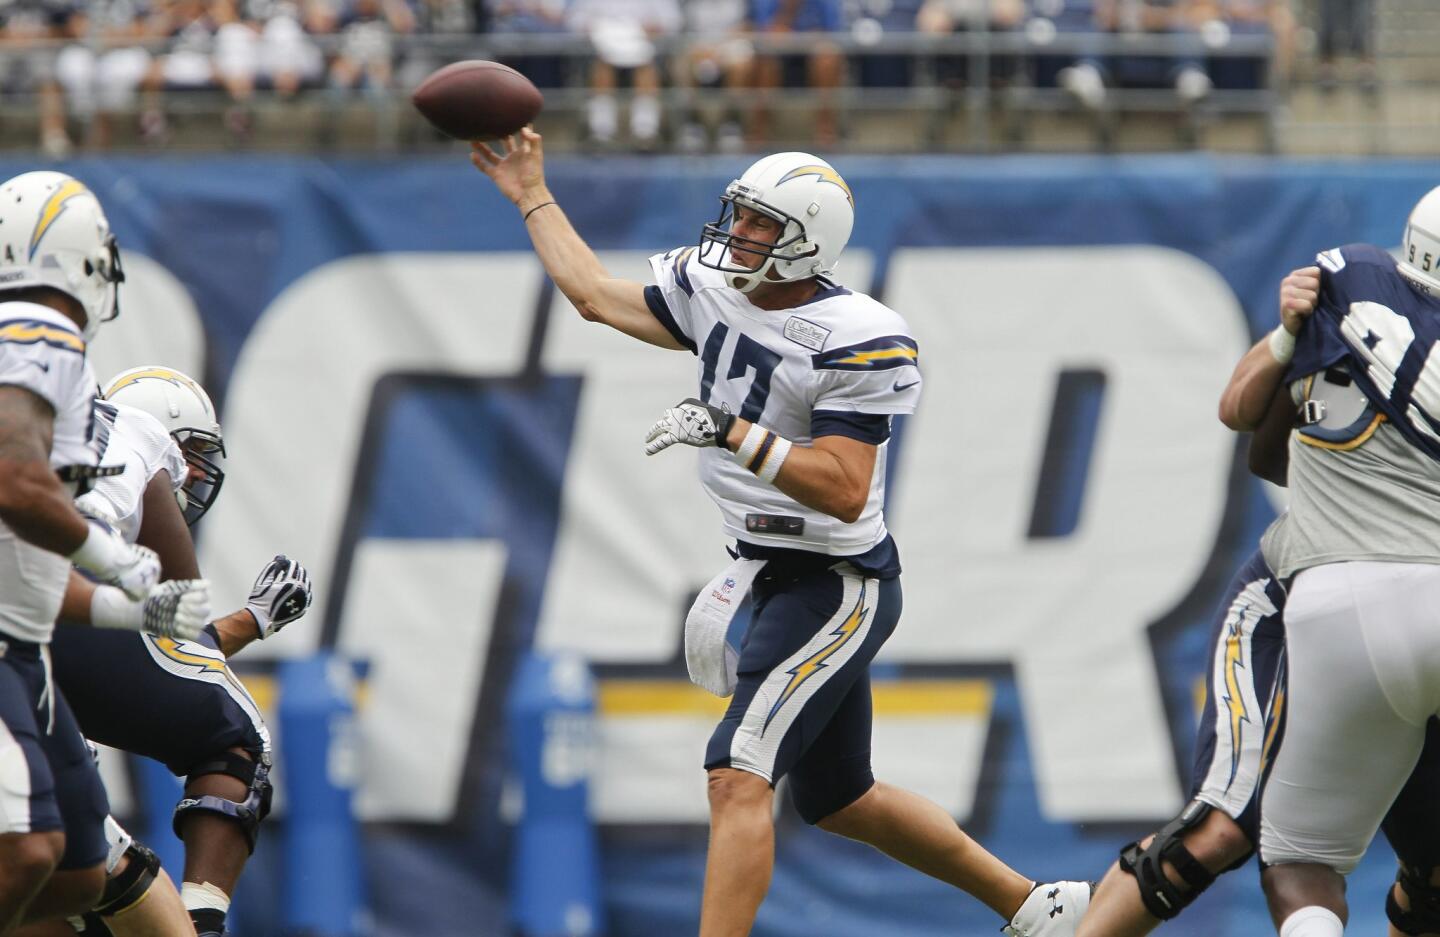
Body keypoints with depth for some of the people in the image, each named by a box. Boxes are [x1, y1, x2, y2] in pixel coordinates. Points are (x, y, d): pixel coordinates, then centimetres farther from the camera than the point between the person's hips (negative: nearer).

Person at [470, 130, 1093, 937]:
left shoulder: (857, 341, -20)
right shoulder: (714, 293, 3)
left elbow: (845, 491, -25)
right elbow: (597, 296, 16)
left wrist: (733, 433, -32)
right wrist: (533, 196, 20)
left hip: (838, 586, -9)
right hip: (778, 575, 9)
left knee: (738, 778, -18)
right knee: (839, 800, 19)